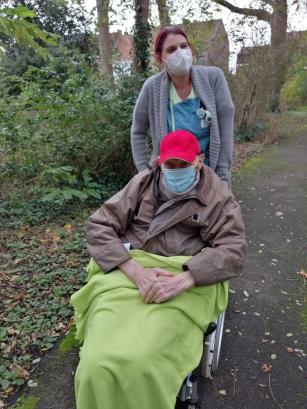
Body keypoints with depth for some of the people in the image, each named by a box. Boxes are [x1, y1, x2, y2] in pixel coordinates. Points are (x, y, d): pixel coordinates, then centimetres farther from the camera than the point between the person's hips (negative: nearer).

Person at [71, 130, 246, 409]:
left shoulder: (218, 197, 6)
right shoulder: (143, 183, 9)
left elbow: (232, 251, -5)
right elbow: (98, 226, 2)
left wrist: (180, 281, -21)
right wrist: (136, 271, -14)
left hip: (189, 281, -1)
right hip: (128, 273, 2)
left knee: (141, 361, -25)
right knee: (98, 364, -22)